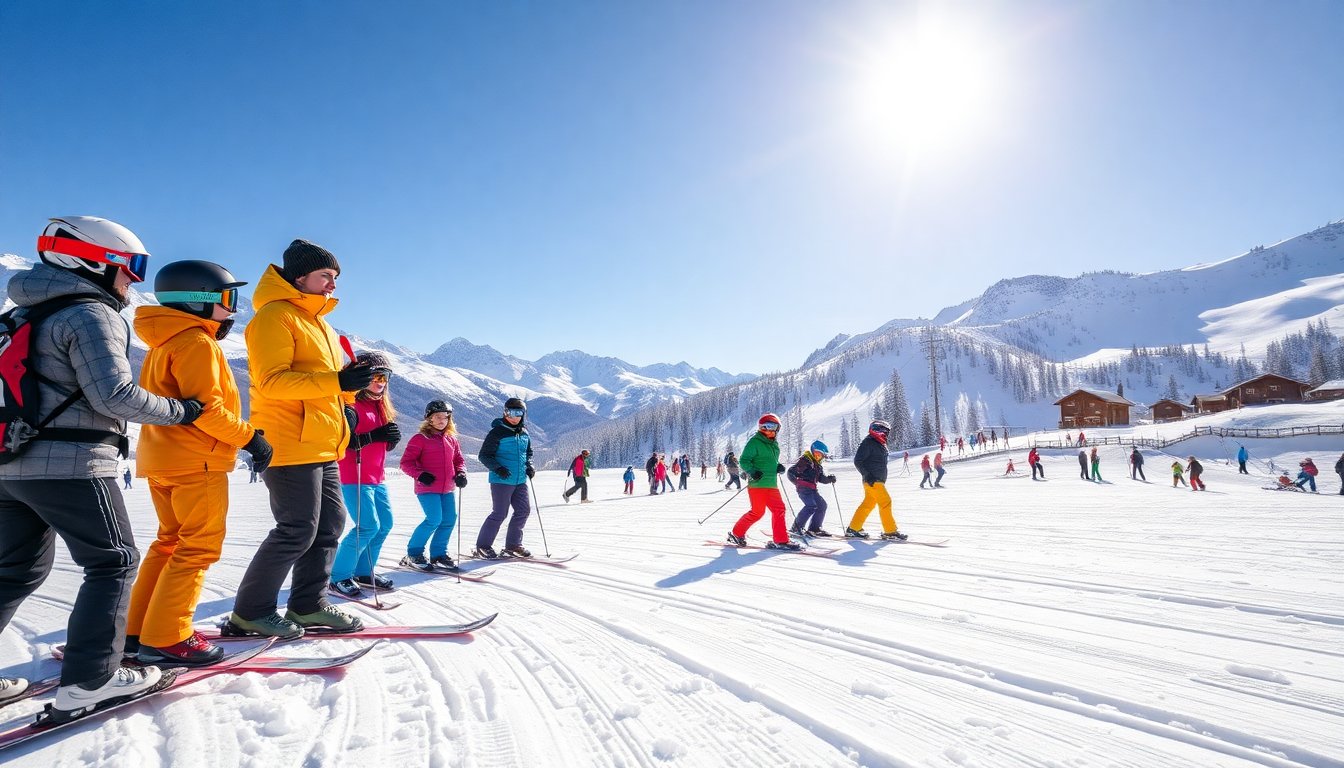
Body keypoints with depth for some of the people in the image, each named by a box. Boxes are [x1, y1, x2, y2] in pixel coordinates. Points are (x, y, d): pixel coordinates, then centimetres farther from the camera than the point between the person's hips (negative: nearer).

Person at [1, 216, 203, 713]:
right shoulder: (91, 314, -11)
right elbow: (114, 395, -19)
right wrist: (180, 410, -8)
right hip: (70, 464, -9)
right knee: (114, 563, 0)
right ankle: (87, 682, -1)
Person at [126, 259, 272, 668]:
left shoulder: (163, 344, 18)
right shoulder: (197, 342, -13)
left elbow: (174, 402, 18)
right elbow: (206, 406, -21)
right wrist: (249, 437, -13)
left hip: (163, 459, 10)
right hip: (196, 462, -10)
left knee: (171, 542, 17)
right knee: (198, 547, -4)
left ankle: (139, 630, 21)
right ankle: (167, 639, -3)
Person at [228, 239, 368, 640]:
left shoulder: (319, 322, 21)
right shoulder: (275, 316, -9)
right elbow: (272, 381, -20)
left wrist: (346, 399, 5)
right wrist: (337, 382, -28)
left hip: (322, 447, 10)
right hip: (290, 445, -10)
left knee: (330, 524, 12)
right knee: (297, 531, -5)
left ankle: (308, 604, 23)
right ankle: (250, 611, 12)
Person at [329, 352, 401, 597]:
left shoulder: (381, 405, 14)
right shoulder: (351, 404, -11)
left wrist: (393, 437, -5)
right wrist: (374, 436, -29)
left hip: (377, 477, 9)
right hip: (354, 477, -9)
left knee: (385, 523, 9)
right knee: (368, 526, -13)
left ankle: (363, 572, 22)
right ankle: (339, 576, 2)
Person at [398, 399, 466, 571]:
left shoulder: (452, 439, 12)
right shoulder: (420, 438, -5)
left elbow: (459, 459, 19)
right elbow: (406, 462, -6)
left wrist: (461, 474, -1)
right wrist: (420, 474, -21)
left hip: (448, 489, 6)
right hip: (427, 488, -6)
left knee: (450, 519, 3)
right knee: (434, 520, -14)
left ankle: (438, 554, 19)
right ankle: (413, 553, 5)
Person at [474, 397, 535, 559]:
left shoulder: (524, 433, 9)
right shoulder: (497, 432, -10)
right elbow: (484, 455, -9)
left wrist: (529, 466, 6)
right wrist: (497, 468, -22)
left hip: (520, 480, 7)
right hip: (502, 480, -7)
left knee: (524, 510, 6)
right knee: (499, 514, -4)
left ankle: (513, 544, 19)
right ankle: (483, 546, 11)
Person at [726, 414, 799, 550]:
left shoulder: (774, 444, 17)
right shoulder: (754, 442, -7)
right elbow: (744, 461, -10)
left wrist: (778, 467, 6)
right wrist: (752, 471, -27)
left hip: (772, 484, 8)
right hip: (757, 483, -8)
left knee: (779, 509, 3)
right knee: (758, 512, -5)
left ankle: (781, 540, 10)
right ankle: (736, 533, 12)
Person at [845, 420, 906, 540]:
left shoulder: (880, 444, 17)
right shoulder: (868, 442, -11)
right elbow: (858, 461, -15)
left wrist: (882, 478, 24)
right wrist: (867, 475, -20)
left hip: (878, 480, 9)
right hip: (872, 480, -9)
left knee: (868, 504, 10)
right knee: (885, 502, -10)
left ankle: (854, 529, 15)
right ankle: (890, 531, -4)